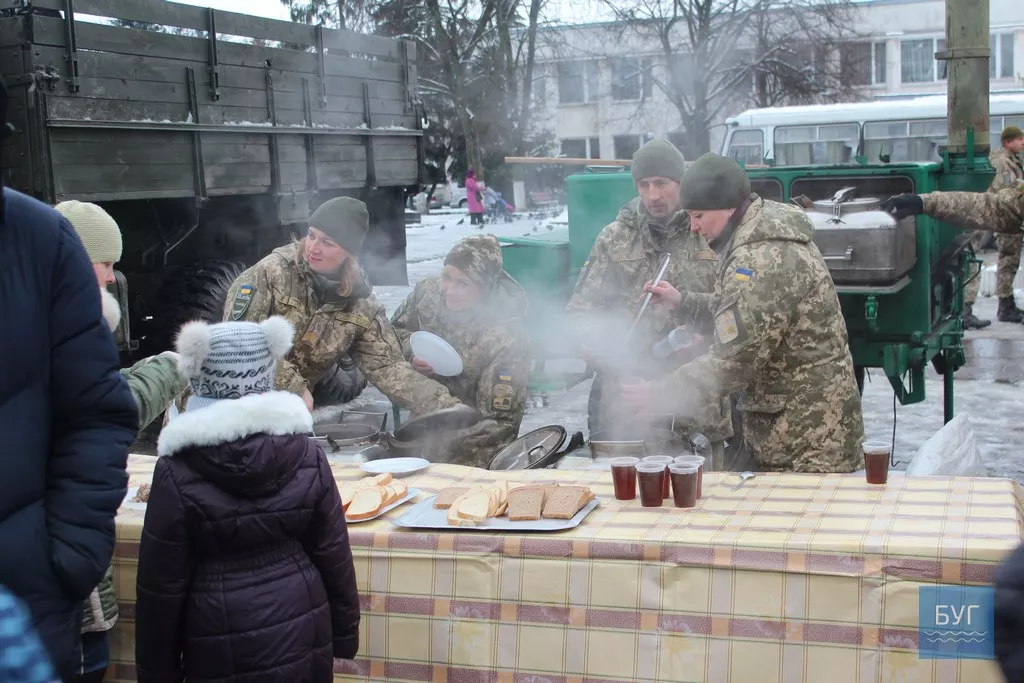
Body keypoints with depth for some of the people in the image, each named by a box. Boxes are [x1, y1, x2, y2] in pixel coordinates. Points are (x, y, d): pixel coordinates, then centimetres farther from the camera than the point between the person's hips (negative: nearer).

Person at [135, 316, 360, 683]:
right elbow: (333, 554, 0)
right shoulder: (306, 453, -7)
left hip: (223, 651, -2)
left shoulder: (177, 472, -14)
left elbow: (161, 582, -9)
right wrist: (344, 635, 12)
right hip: (302, 635, 3)